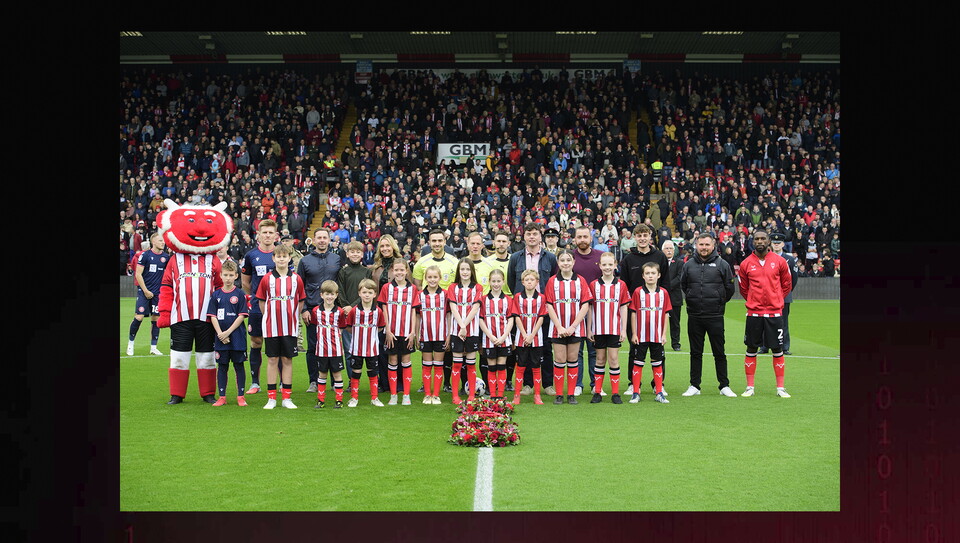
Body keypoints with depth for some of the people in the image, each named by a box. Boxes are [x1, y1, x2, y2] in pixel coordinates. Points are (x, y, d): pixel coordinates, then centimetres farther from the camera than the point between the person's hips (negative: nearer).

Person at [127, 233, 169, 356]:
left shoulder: (166, 257, 6)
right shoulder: (145, 255, -5)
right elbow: (138, 274, -5)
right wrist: (145, 291, -9)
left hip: (158, 293, 4)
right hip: (144, 292, -3)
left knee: (156, 318, 4)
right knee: (139, 317, -9)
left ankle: (153, 347, 11)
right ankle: (130, 342, 11)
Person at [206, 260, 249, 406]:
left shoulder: (239, 294, -1)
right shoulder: (216, 295, 6)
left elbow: (242, 316, -6)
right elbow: (213, 316, 4)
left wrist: (228, 332, -12)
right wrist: (220, 333, -9)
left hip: (237, 336, -2)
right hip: (220, 337, 2)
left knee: (239, 365, 3)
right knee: (222, 366, 7)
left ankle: (240, 396, 10)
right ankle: (222, 397, 14)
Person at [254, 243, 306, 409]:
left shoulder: (296, 279, 2)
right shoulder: (267, 279, 0)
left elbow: (301, 301, 10)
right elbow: (261, 300, 7)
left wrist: (295, 317, 6)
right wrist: (268, 317, 4)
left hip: (290, 327, 1)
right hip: (271, 327, -1)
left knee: (287, 360, 6)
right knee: (272, 360, 4)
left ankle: (286, 398, 12)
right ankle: (271, 398, 10)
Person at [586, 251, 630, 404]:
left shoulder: (621, 285, 2)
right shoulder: (593, 285, 2)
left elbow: (623, 308, 3)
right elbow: (590, 308, 5)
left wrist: (624, 330, -1)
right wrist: (589, 329, 3)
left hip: (615, 329, -1)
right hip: (598, 329, 1)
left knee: (614, 359, 0)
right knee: (600, 359, 7)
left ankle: (615, 393, 7)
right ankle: (597, 392, 13)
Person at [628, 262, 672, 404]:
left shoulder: (663, 293, 2)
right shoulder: (638, 292, -3)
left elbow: (665, 314, 6)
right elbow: (633, 313, -1)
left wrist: (664, 334, 2)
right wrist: (634, 334, -3)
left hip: (657, 336, 2)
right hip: (641, 336, -2)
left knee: (658, 364, 9)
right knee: (638, 363, 3)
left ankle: (659, 393, 17)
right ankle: (636, 393, 10)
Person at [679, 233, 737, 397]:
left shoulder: (721, 264, -1)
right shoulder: (688, 265, 5)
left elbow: (729, 288, 5)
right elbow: (683, 285, 18)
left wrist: (719, 303, 7)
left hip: (715, 317, -2)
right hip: (694, 316, 2)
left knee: (719, 353, 4)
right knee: (695, 352, 9)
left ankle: (724, 386, 12)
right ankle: (694, 386, 16)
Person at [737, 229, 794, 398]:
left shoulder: (780, 261, 0)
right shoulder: (746, 263, 2)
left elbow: (787, 285, 11)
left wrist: (776, 300, 10)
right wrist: (754, 302, 12)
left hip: (774, 313, 0)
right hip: (753, 313, 1)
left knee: (777, 349, 4)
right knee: (751, 349, 5)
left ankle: (780, 388, 12)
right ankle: (750, 387, 14)